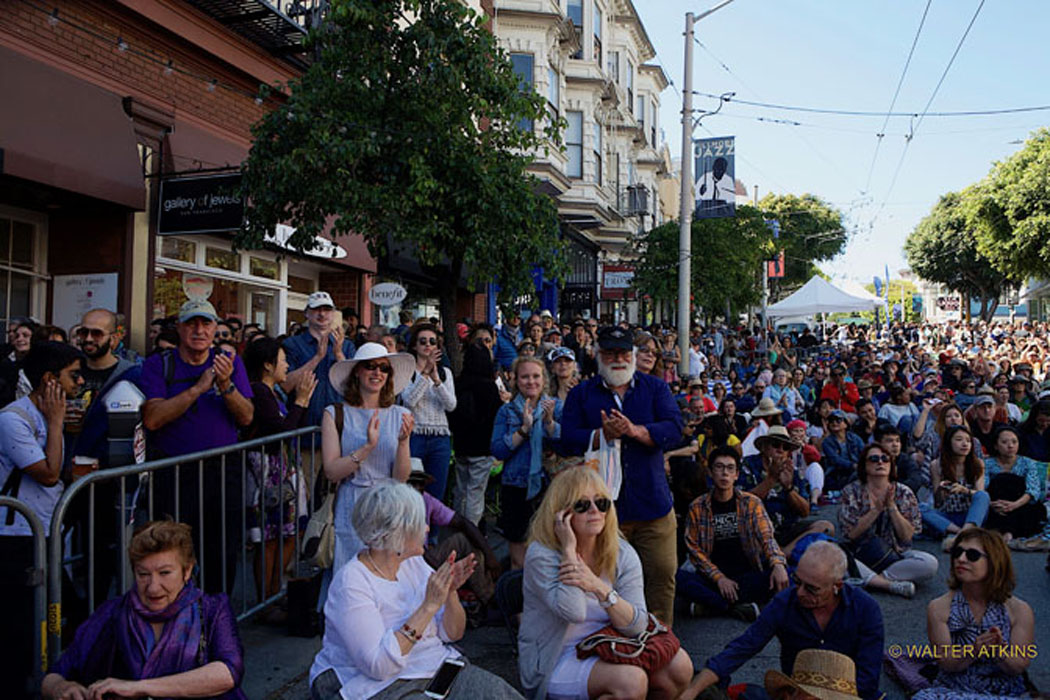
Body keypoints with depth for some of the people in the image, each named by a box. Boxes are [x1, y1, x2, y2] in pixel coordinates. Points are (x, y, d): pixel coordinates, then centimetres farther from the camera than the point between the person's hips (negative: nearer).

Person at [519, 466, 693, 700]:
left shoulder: (623, 555, -1)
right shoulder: (541, 555, -15)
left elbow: (637, 625, -9)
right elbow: (573, 613, -28)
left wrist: (600, 588, -24)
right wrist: (569, 550, -25)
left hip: (605, 650, 6)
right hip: (556, 662, -5)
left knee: (680, 667, -15)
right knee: (631, 680, -30)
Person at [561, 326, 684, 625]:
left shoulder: (655, 388, 9)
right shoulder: (581, 394, 7)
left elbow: (674, 430, -6)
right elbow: (569, 440, -5)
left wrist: (634, 430, -21)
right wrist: (603, 434, -21)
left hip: (653, 503, 1)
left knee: (663, 573, 4)